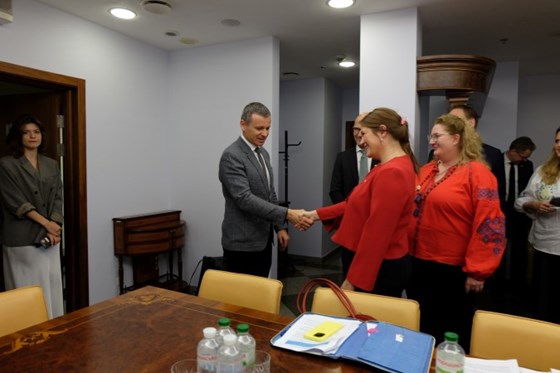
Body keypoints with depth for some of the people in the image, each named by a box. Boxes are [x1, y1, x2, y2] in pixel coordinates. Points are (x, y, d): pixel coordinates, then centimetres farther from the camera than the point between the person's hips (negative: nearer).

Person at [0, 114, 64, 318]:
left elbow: (58, 198, 7)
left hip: (49, 237, 4)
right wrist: (45, 223, -14)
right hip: (22, 238, -4)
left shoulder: (51, 165, 12)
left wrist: (54, 227, -7)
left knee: (52, 287, 8)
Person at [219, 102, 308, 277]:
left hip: (263, 240, 8)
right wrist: (287, 214, -28)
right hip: (242, 244, -8)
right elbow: (245, 198, -25)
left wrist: (280, 227, 12)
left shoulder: (263, 153, 11)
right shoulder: (231, 156, -17)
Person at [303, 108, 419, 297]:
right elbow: (358, 204, 12)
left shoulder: (392, 172, -23)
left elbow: (376, 233, -25)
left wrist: (352, 281, -20)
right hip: (377, 265, 10)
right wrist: (316, 214, 9)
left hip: (381, 269, -10)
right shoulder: (386, 167, 11)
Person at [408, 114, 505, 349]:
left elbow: (488, 223, -16)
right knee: (419, 328, 20)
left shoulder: (476, 173, -11)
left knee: (450, 334, 13)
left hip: (451, 271, -6)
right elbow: (410, 210, 19)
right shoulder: (426, 170, 9)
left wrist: (477, 271, -16)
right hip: (417, 264, 6)